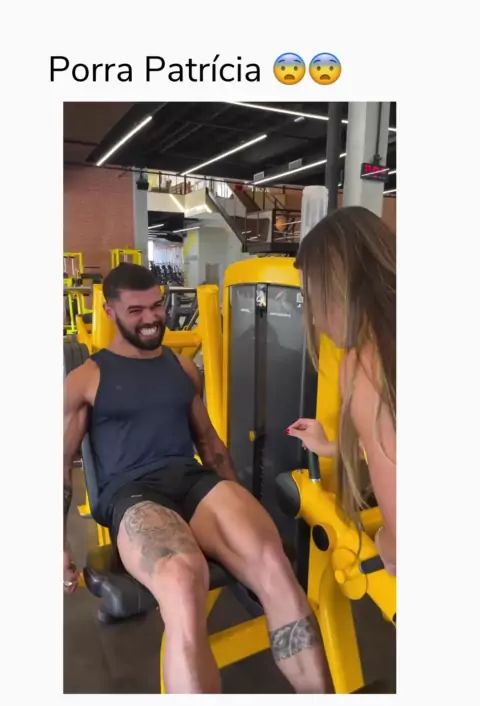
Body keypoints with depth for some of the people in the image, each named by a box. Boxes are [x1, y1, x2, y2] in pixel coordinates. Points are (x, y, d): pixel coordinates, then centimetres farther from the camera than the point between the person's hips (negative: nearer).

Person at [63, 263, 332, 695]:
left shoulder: (183, 366, 22)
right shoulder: (85, 379, 10)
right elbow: (63, 463, 11)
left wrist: (238, 497, 21)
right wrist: (58, 545, 2)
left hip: (196, 479, 4)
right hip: (132, 494, -3)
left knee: (273, 564, -29)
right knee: (183, 585, -39)